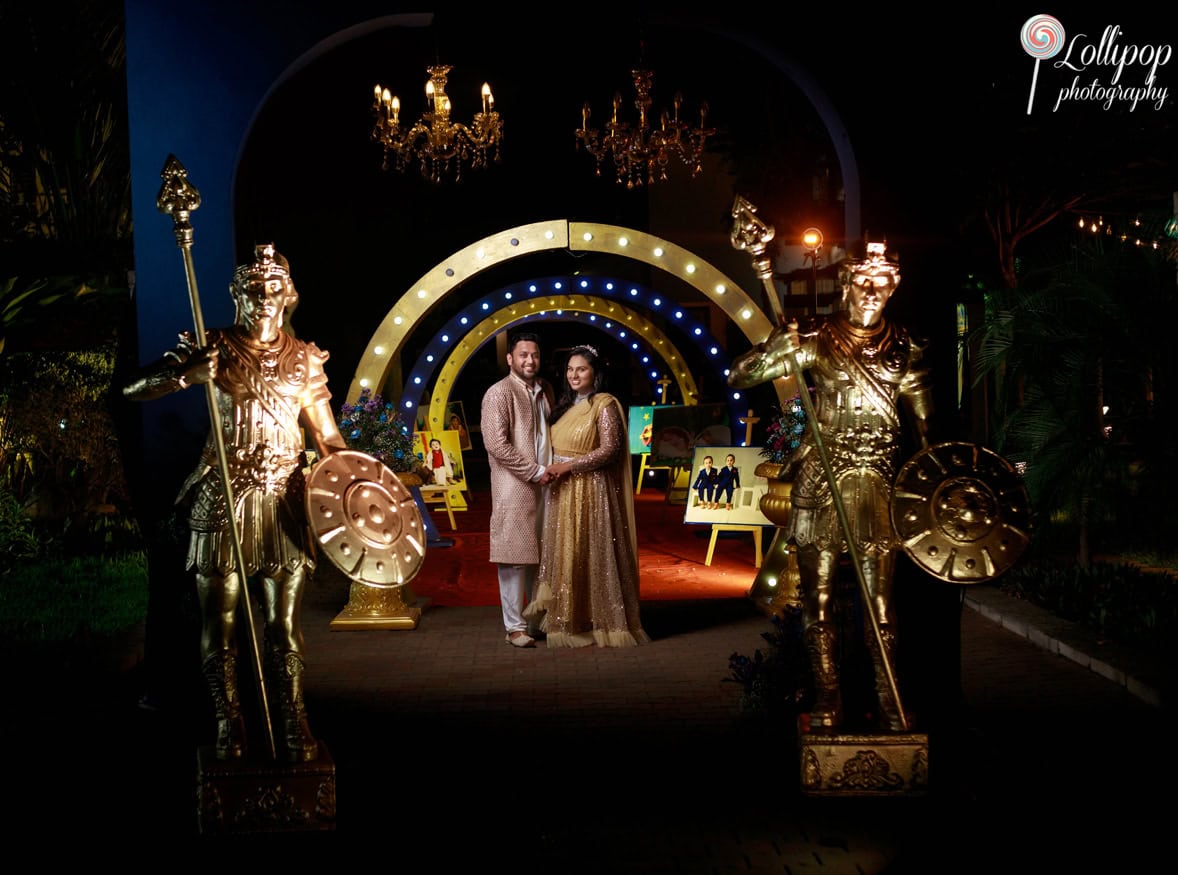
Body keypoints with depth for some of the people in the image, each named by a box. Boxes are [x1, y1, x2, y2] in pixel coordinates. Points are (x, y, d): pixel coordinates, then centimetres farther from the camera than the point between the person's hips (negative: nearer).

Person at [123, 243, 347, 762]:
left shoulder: (304, 358, 10)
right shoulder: (215, 348, 2)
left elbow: (327, 435, 14)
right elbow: (132, 389, -4)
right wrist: (184, 374, -23)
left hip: (284, 499, 1)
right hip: (223, 498, -1)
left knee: (284, 625, 3)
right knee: (219, 623, 2)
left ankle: (294, 730, 11)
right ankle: (229, 730, 15)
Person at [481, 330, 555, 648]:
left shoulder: (544, 389, 14)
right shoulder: (499, 393, -9)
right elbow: (496, 444, -16)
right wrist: (535, 472, -15)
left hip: (544, 485, 7)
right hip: (514, 489, -7)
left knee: (541, 555, 12)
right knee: (514, 557, -2)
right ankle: (515, 627, 5)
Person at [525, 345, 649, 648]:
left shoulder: (604, 404, -7)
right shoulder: (566, 406, 15)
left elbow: (609, 449, -15)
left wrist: (568, 466, -17)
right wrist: (552, 469, 3)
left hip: (590, 492, -7)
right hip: (561, 492, 7)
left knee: (592, 555, -3)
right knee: (564, 555, 7)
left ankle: (601, 623, 5)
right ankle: (571, 622, 13)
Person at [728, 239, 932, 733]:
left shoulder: (904, 349, 8)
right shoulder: (816, 341, 0)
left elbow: (924, 425, 12)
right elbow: (738, 377, -5)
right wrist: (779, 342, -19)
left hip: (877, 482, 1)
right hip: (820, 480, -1)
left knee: (880, 598, -1)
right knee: (818, 595, 3)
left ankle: (888, 701, 9)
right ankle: (827, 699, 13)